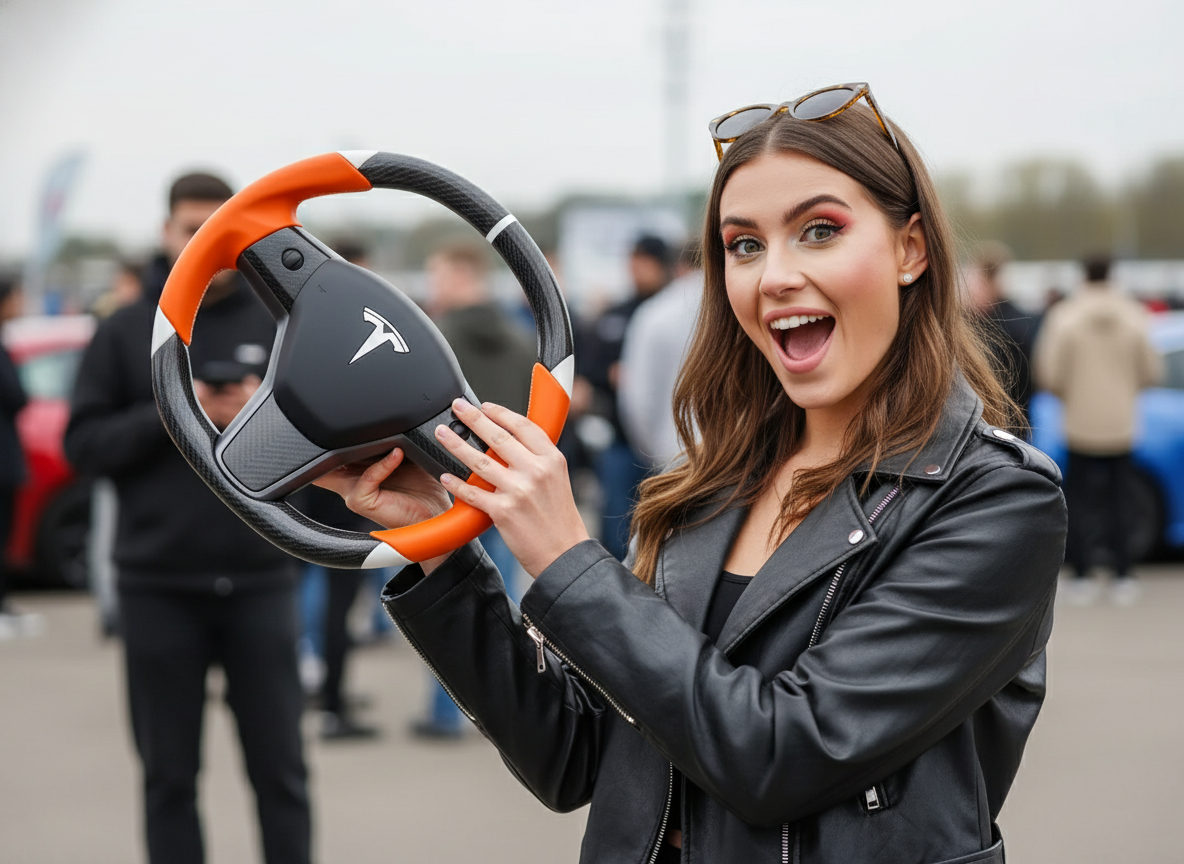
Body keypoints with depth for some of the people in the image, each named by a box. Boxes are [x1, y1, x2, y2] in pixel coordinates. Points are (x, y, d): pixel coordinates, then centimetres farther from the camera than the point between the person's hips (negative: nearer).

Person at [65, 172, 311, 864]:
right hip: (158, 586, 0)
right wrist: (164, 416, -14)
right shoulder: (126, 332, 5)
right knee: (170, 775, 8)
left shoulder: (283, 323, 4)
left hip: (261, 581, 0)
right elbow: (84, 444, 1)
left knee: (280, 768, 6)